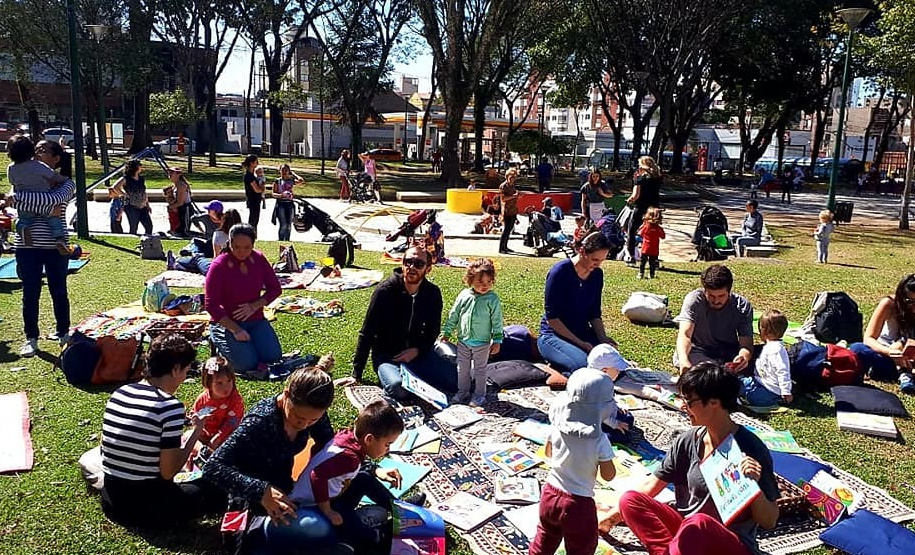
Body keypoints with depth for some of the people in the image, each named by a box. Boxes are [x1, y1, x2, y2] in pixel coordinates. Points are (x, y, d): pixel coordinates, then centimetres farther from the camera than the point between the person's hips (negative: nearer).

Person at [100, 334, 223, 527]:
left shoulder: (119, 393, 0)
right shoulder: (170, 406, -21)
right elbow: (168, 472, -18)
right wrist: (196, 432, -5)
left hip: (110, 504, 7)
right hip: (146, 508, -7)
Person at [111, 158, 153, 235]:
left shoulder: (142, 179, 14)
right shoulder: (126, 178, -6)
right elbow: (115, 187, -17)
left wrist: (148, 205, 16)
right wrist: (124, 194, -8)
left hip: (142, 207, 6)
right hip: (131, 207, -6)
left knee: (149, 226, -1)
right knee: (133, 229, -3)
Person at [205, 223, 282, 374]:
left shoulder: (259, 259, -1)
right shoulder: (219, 266, -14)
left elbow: (275, 288, 6)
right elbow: (211, 305, -14)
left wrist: (254, 306, -11)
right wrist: (235, 329, -20)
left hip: (255, 320, 4)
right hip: (226, 322, -4)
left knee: (273, 357, -15)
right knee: (248, 363, -21)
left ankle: (248, 342, 15)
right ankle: (222, 347, 10)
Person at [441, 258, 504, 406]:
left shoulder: (492, 299, -12)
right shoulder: (464, 295, -4)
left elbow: (497, 321, -8)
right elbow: (453, 315, 6)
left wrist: (497, 341, -9)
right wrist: (447, 333, 10)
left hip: (482, 343, -3)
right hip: (463, 340, 4)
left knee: (480, 369, 9)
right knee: (462, 368, 15)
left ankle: (479, 395, 24)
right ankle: (462, 392, 31)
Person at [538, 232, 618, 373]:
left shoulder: (597, 274, 4)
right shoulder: (560, 272, -14)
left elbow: (594, 314, 12)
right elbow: (552, 317, -15)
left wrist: (602, 337, -6)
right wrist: (579, 343, -19)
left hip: (583, 333, 7)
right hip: (554, 334, -6)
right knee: (585, 365, -33)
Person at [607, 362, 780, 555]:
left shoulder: (749, 449, -15)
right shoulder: (687, 441, 1)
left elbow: (769, 521, -11)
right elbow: (651, 486, 11)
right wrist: (615, 514, 12)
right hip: (686, 530, 6)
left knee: (698, 523, -39)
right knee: (630, 500, -15)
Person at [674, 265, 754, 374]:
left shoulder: (742, 306, -11)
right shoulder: (693, 299, -17)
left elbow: (746, 343, -17)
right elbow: (684, 334, -30)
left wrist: (744, 356, -43)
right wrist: (683, 360, -51)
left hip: (730, 355, 1)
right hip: (699, 352, -1)